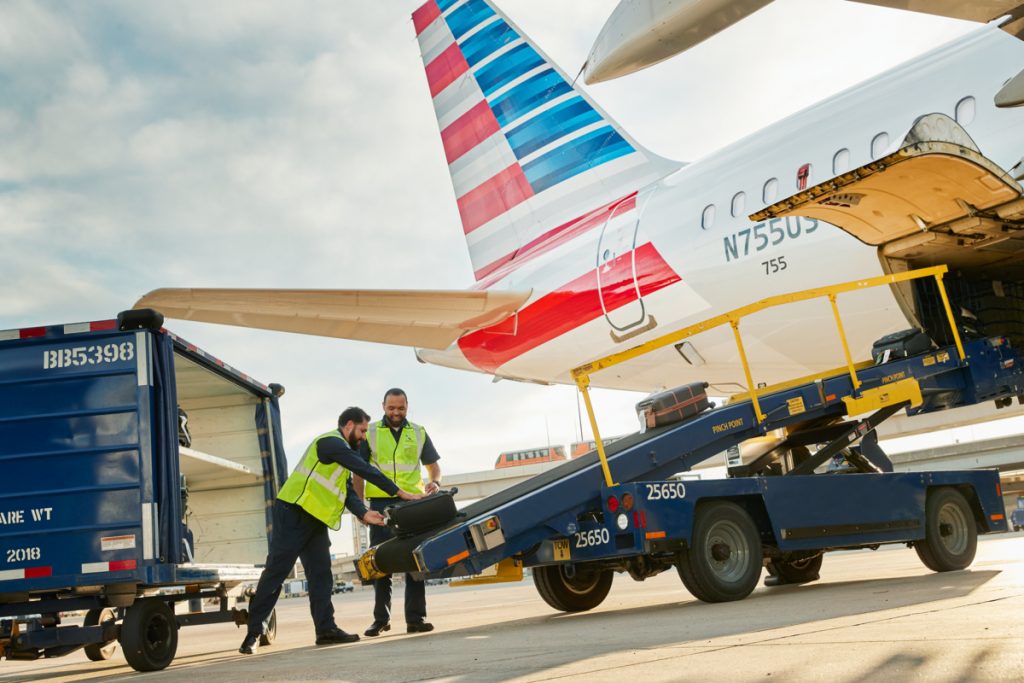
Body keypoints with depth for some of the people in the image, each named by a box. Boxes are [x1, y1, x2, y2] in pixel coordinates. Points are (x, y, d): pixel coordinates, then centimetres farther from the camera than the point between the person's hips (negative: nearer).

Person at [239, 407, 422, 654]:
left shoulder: (342, 452, 21)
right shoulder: (331, 442, -11)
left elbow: (348, 491, 11)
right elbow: (366, 470, -16)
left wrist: (364, 513, -6)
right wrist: (399, 492, -13)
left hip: (314, 521, 10)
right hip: (294, 514, -10)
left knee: (321, 575, 4)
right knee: (275, 571, -7)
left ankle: (326, 629, 4)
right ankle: (254, 631, -2)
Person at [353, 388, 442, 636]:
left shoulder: (418, 433, 12)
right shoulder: (370, 433, 8)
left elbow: (433, 466, 16)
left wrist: (434, 482, -6)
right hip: (381, 503, -1)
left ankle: (415, 618, 3)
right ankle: (381, 618, 9)